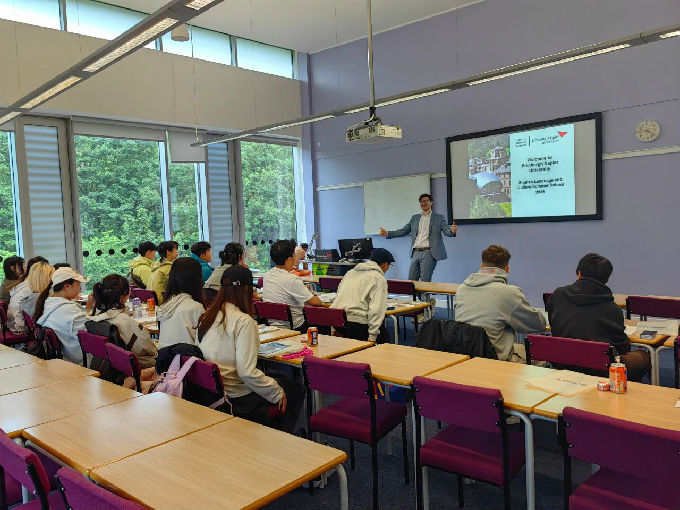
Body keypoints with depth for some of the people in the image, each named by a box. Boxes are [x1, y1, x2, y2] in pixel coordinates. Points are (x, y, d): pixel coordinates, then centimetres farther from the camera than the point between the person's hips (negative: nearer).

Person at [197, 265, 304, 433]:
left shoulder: (207, 315, 1)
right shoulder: (243, 321, -22)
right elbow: (247, 372, -26)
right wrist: (277, 393, -13)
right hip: (237, 397, -8)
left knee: (278, 378, 26)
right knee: (297, 389, 10)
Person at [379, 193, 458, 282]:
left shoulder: (438, 218, 4)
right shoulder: (415, 218, 17)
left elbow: (446, 230, -8)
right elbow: (403, 231, 15)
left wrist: (452, 231, -33)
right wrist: (387, 233, 3)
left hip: (428, 253, -4)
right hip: (415, 253, 5)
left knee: (425, 282, -6)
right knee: (411, 281, 5)